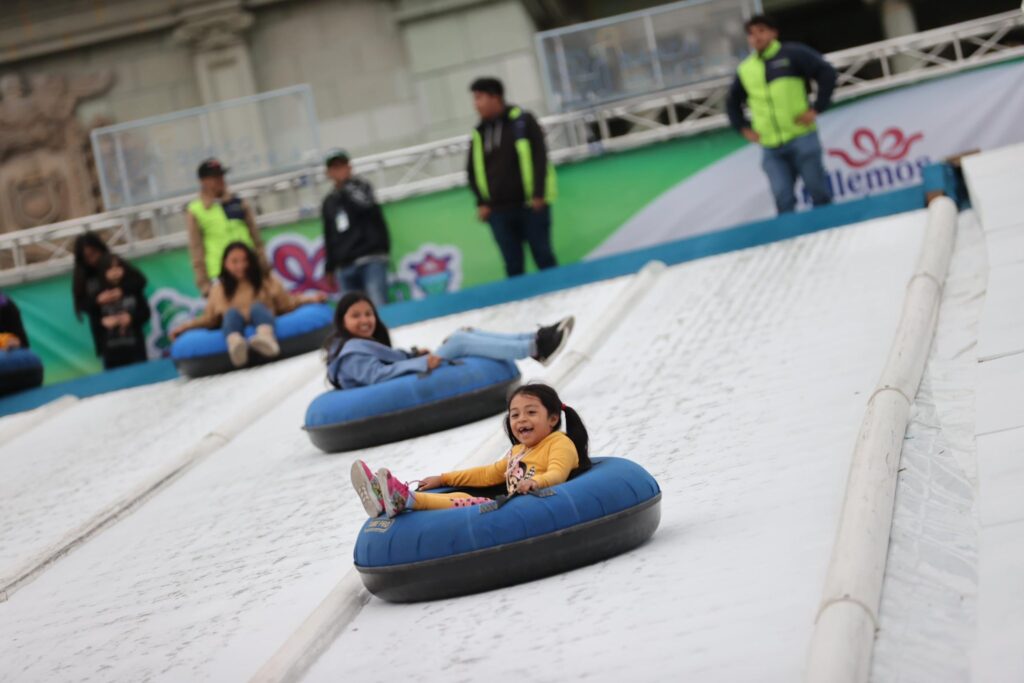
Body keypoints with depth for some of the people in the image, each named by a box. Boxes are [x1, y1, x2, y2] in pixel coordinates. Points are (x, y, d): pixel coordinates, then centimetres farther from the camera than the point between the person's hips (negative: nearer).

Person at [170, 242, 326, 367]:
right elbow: (209, 318, 20)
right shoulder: (219, 288, 17)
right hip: (236, 328, 0)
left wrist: (310, 298, 2)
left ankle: (266, 338, -66)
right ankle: (235, 343, -67)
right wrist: (187, 325, 8)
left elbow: (287, 303, 16)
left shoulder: (266, 281, 16)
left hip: (263, 323, 0)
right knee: (232, 312, -29)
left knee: (258, 306, -29)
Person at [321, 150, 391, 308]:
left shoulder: (361, 187, 7)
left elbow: (366, 206, -16)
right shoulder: (329, 203, 19)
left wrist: (346, 187, -8)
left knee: (378, 307, -15)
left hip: (371, 260, -4)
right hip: (344, 267, 5)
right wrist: (329, 267, 19)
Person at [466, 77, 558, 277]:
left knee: (543, 258, 2)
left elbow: (539, 157, -7)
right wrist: (481, 202, 3)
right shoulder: (479, 133, 9)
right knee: (513, 266, 3)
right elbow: (473, 170, 13)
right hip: (498, 210, 3)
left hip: (530, 205, -3)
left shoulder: (522, 121, -3)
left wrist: (538, 195, -13)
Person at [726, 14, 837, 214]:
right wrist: (743, 128, 15)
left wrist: (816, 108, -8)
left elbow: (827, 73, -4)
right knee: (783, 199, -8)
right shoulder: (745, 70, 12)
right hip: (771, 148, 3)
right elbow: (733, 102, 28)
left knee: (818, 191, 1)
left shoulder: (792, 54, 0)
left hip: (801, 139, -3)